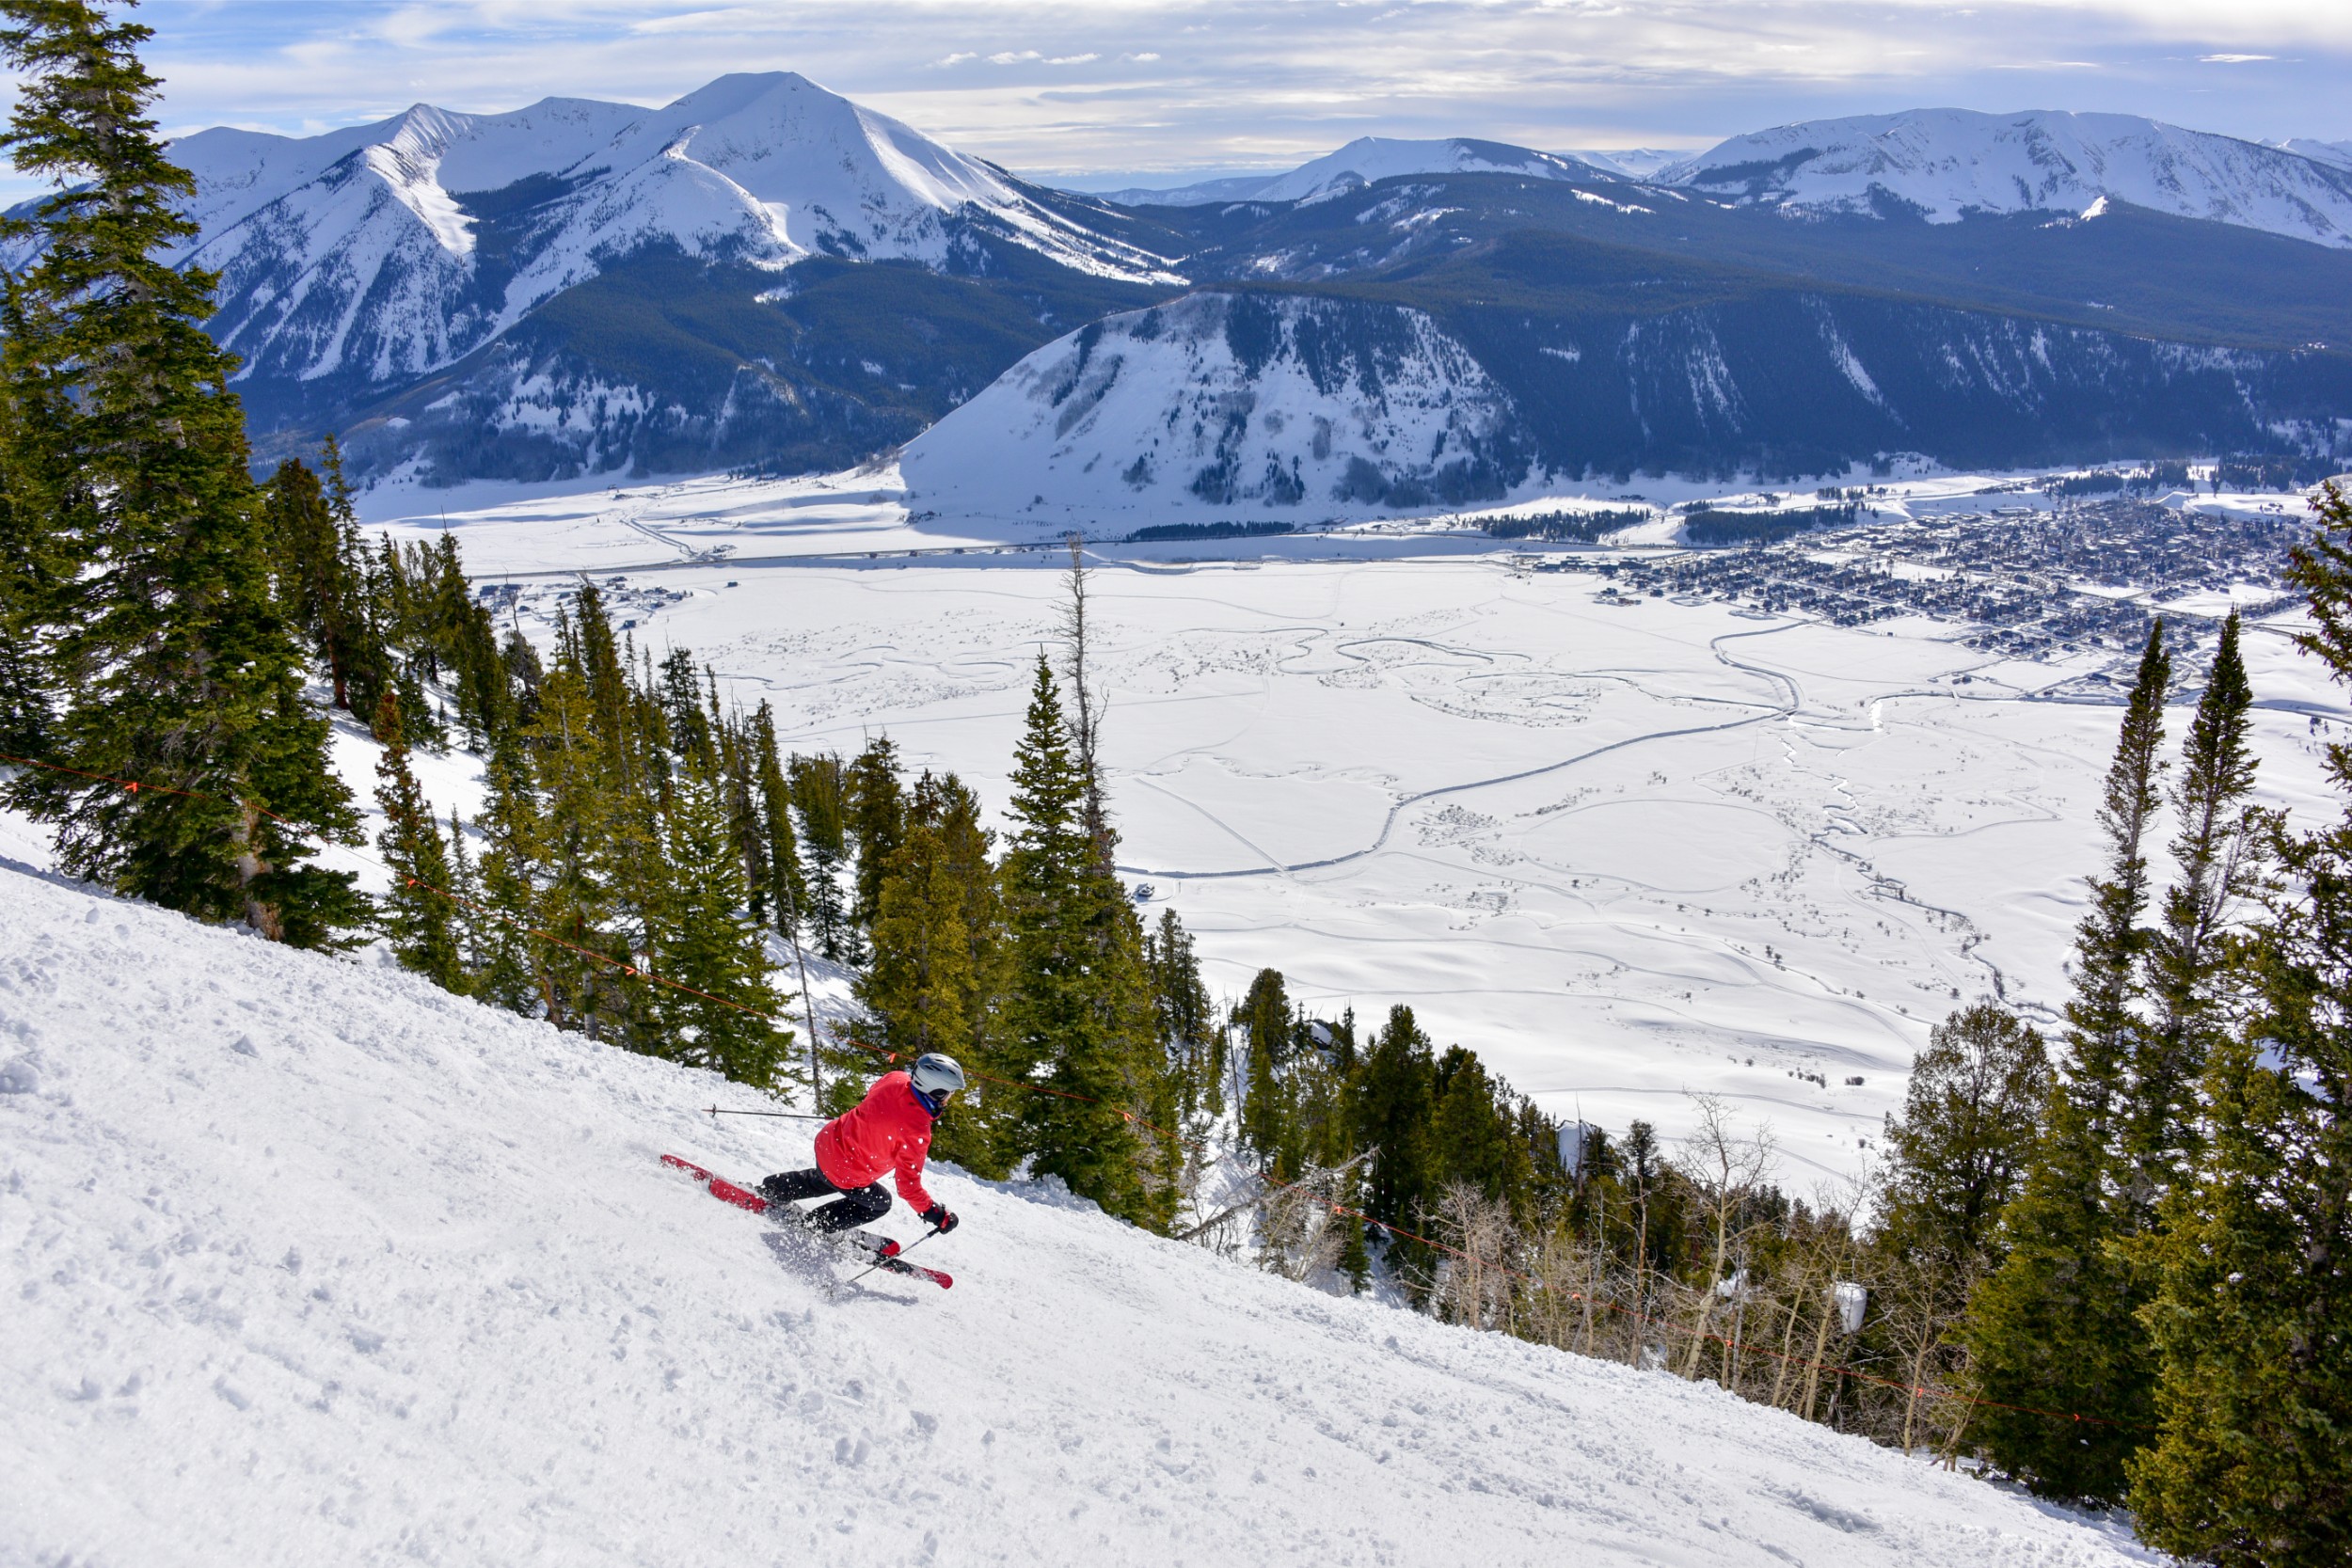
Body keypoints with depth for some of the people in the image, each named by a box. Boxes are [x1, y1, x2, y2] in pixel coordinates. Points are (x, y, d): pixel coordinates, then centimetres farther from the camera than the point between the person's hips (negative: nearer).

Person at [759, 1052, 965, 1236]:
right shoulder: (916, 1132, -32)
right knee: (880, 1204, 23)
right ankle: (815, 1225, 29)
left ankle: (769, 1190, 50)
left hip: (827, 1140, 6)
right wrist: (937, 1216, -13)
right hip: (846, 1175, -6)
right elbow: (908, 1185, -24)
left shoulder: (895, 1079, -15)